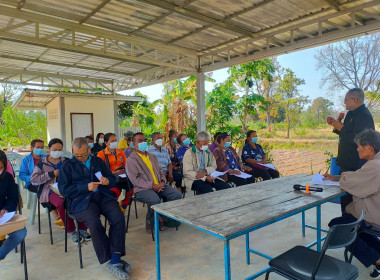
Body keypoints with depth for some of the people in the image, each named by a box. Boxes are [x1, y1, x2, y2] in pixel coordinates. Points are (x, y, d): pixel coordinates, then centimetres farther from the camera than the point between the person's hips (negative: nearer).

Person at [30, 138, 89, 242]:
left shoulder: (66, 161, 18)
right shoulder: (42, 163, 12)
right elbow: (33, 180, 1)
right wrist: (52, 174, -8)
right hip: (52, 192, -2)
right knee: (61, 203, -35)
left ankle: (82, 229, -14)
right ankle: (72, 232, -17)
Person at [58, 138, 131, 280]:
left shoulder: (98, 161, 22)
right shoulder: (67, 165, 13)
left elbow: (113, 179, 21)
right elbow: (63, 190, 2)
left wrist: (107, 181, -5)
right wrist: (86, 187, -10)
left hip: (103, 195, 3)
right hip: (81, 200, -3)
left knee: (118, 217, -26)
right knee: (94, 223, -32)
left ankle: (115, 260, -20)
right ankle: (111, 259, -18)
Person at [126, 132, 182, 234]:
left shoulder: (152, 156, 22)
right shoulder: (131, 160, -1)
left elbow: (161, 171, 21)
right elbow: (135, 179, -11)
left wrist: (162, 182, -1)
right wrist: (152, 186, -18)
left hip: (159, 186, 7)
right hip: (142, 189, -6)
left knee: (177, 195, -14)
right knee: (155, 200, -36)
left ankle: (163, 218, 2)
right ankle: (150, 222, -6)